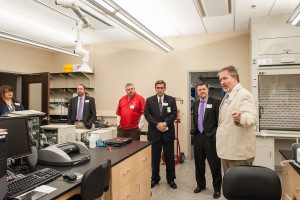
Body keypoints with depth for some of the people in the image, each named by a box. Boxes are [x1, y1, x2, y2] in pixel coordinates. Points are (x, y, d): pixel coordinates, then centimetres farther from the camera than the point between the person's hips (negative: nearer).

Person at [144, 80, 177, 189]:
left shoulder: (171, 100, 4)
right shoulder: (149, 100, 5)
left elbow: (174, 114, -3)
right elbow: (147, 114, -2)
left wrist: (165, 123, -17)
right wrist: (157, 124, -14)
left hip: (168, 132, 0)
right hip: (154, 132, 0)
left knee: (169, 157, 8)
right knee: (155, 157, 10)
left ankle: (171, 179, 22)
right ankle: (155, 178, 25)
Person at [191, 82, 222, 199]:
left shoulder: (215, 102, -7)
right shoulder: (195, 103, 11)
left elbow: (219, 120, -10)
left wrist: (217, 135, -13)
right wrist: (194, 131, 10)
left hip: (211, 137, -5)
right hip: (198, 137, 6)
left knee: (214, 164, 4)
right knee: (199, 163, 16)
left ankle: (217, 188, 23)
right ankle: (201, 185, 34)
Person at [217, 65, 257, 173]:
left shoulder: (244, 95, -15)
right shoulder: (227, 96, 14)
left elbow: (252, 117, -30)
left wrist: (240, 118, -49)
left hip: (239, 152, -9)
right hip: (226, 150, 9)